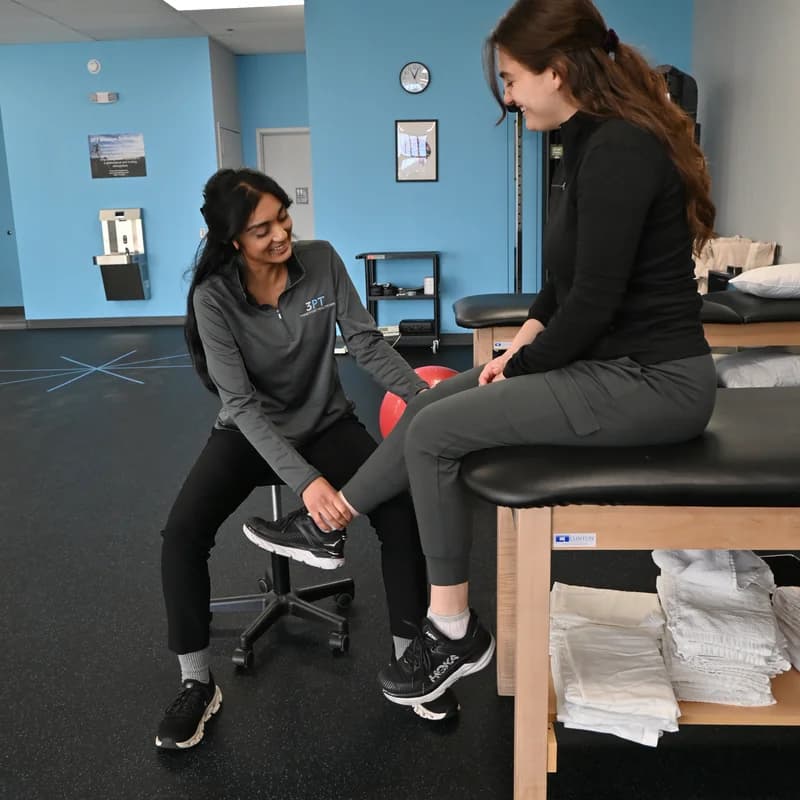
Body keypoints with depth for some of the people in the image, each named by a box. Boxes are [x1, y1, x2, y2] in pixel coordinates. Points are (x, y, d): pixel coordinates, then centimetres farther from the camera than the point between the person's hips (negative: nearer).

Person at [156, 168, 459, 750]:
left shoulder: (322, 261, -13)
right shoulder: (214, 297, -20)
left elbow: (366, 342, -11)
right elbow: (242, 404, -26)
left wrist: (422, 393, -29)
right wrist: (305, 480, -38)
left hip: (328, 424, 1)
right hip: (251, 433, -1)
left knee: (403, 511, -23)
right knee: (183, 531, -24)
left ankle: (410, 660, -3)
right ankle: (197, 685, -3)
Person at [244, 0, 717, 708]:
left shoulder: (617, 150, -20)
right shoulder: (594, 142, 11)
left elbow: (593, 302, -22)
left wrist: (517, 368, -8)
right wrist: (524, 338, 6)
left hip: (650, 382, -9)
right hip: (613, 363, 9)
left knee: (437, 432, -10)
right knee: (434, 402, 9)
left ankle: (455, 634, 5)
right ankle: (329, 520, 24)